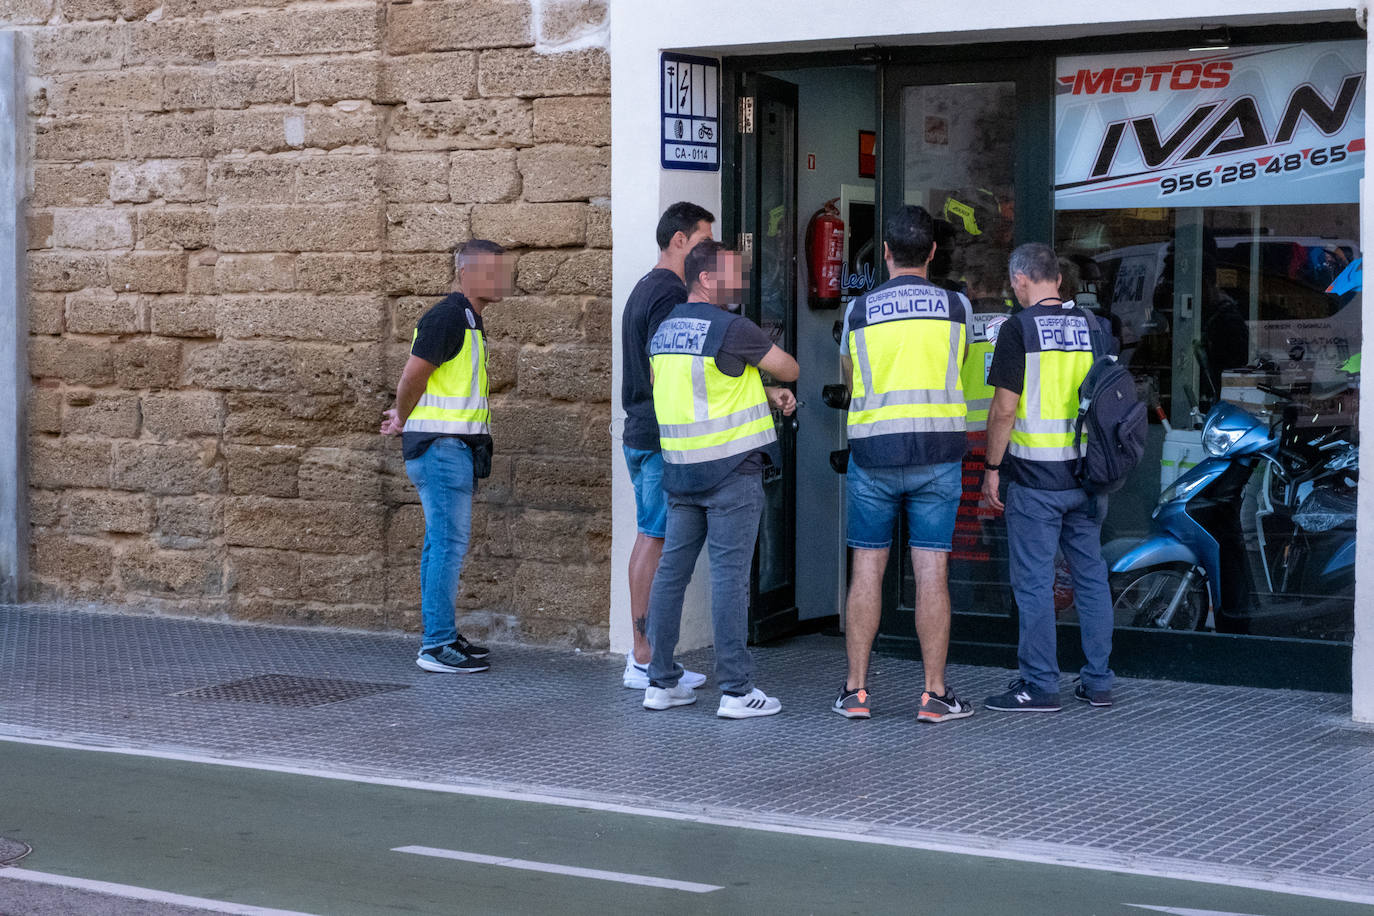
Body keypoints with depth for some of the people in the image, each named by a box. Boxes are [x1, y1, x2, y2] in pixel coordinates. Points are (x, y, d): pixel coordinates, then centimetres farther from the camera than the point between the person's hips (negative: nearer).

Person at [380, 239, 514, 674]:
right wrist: (403, 419, 0)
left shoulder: (467, 318, 18)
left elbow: (419, 379, 25)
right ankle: (437, 646, -8)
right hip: (441, 444, -10)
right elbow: (413, 374, -15)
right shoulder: (448, 316, -14)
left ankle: (442, 636, 20)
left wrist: (404, 418, 18)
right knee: (448, 543, -10)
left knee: (443, 543, 13)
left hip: (454, 448, 10)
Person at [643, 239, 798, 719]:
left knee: (672, 570, 9)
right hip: (731, 467, -7)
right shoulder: (731, 327, -12)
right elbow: (789, 369, -2)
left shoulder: (664, 329, 11)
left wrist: (767, 395, 17)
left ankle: (661, 681, 14)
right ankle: (736, 689, -3)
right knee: (729, 576, -6)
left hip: (679, 467, 7)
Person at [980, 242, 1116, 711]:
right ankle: (1098, 682, 17)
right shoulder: (1097, 326, 8)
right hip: (1089, 474, 6)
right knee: (1091, 576, 12)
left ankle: (1039, 686, 2)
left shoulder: (1019, 328, -9)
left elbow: (1005, 408, -13)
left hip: (1036, 478, -6)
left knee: (1034, 582, 0)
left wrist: (992, 468, -4)